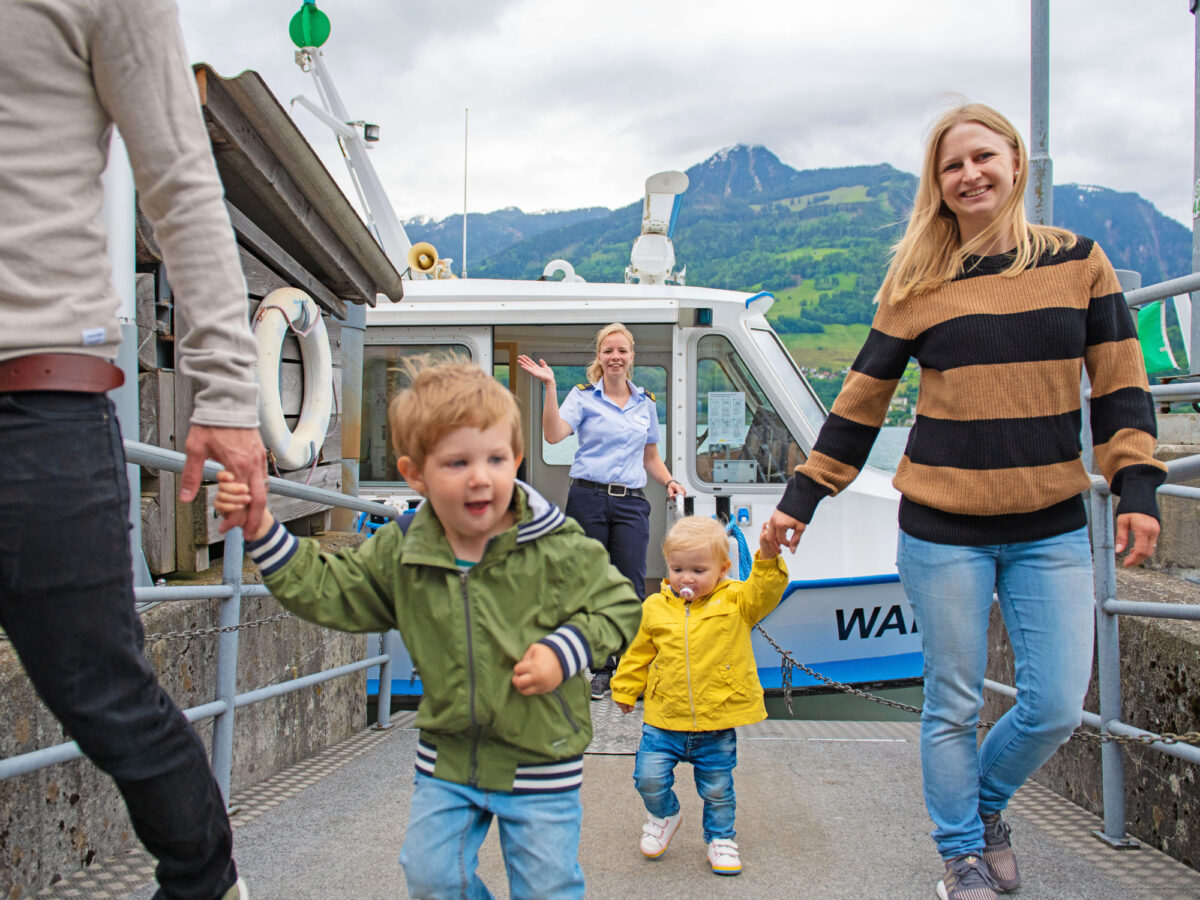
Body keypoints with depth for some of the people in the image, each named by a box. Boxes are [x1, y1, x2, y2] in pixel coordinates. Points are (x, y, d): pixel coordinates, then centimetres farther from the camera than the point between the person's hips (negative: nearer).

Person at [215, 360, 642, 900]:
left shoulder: (559, 548, -17)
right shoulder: (401, 554, -7)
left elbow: (618, 605, -9)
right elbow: (327, 590, -1)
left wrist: (564, 651, -23)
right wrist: (261, 531, -9)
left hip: (538, 764, -3)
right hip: (446, 758, 3)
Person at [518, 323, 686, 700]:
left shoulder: (646, 403, 15)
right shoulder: (583, 397, 3)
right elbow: (554, 435, -14)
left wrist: (669, 480, 6)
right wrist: (550, 386, -19)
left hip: (631, 503, 2)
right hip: (588, 499, -2)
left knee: (631, 586, -3)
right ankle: (600, 667, 16)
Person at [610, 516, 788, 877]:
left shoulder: (736, 602, -3)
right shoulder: (656, 607, 1)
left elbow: (766, 592, -18)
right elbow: (639, 652, 12)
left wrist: (768, 558, -34)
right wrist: (625, 689, 16)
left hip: (717, 724, -1)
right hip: (664, 719, 2)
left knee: (717, 789, 12)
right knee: (649, 778, 0)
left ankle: (720, 837, 39)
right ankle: (664, 814, 33)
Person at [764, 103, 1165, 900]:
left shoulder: (1079, 260, 4)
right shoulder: (919, 282, 0)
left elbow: (1120, 386, 6)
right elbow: (861, 402, 3)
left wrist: (1138, 489, -4)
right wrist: (801, 499, 3)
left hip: (1052, 530, 2)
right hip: (944, 533, -2)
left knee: (1059, 706, 5)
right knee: (954, 707, 7)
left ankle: (987, 803, 36)